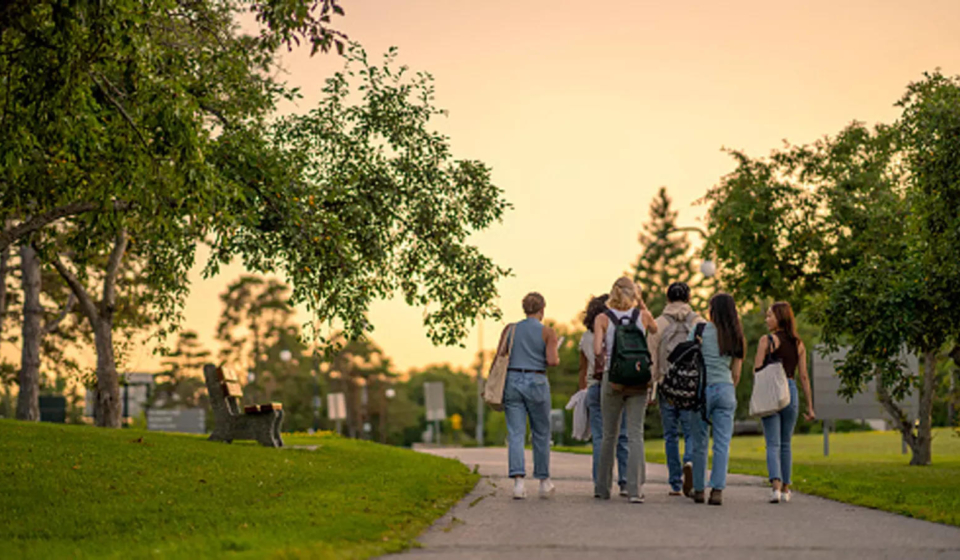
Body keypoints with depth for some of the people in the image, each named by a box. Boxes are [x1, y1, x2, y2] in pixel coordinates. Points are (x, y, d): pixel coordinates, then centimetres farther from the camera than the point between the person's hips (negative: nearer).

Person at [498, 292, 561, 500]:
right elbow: (552, 360, -10)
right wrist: (557, 358, 11)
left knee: (515, 434, -1)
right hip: (536, 383, -2)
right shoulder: (547, 332, -2)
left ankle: (518, 481, -15)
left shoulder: (510, 330, 7)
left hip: (512, 381, 2)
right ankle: (544, 482, 21)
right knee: (541, 433, 13)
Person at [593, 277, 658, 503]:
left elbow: (597, 350, -12)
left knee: (609, 435, 12)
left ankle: (602, 488, 19)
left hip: (612, 378, 0)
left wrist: (603, 360, 9)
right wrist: (642, 304, 20)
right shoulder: (642, 315, 2)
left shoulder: (602, 318, -2)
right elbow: (655, 329, 25)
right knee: (635, 435, -2)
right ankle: (635, 489, -11)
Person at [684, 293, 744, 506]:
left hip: (702, 388, -2)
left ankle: (698, 489, 15)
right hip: (725, 389, 2)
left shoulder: (700, 330, -2)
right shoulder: (736, 337, 9)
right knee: (722, 443, 2)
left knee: (699, 442, 8)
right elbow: (736, 373, 10)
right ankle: (717, 490, -5)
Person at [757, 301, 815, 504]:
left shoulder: (766, 341, -5)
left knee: (773, 443, -4)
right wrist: (810, 406, 10)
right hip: (790, 392, 4)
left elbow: (757, 371, -8)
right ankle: (785, 489, 21)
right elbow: (804, 376, 7)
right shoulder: (798, 344, 8)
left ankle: (776, 486, -20)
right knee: (786, 443, 16)